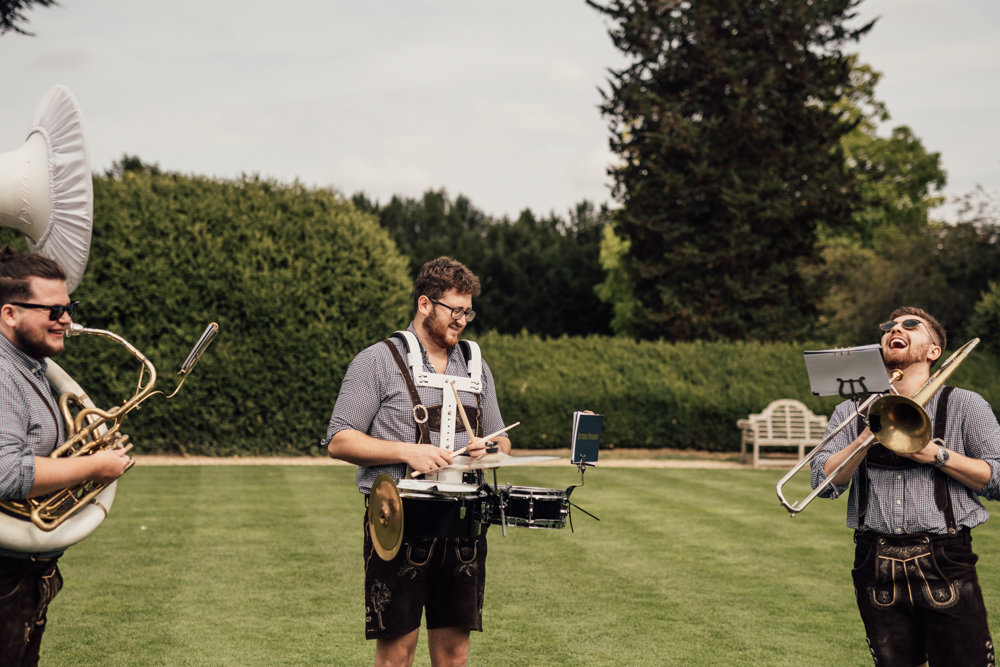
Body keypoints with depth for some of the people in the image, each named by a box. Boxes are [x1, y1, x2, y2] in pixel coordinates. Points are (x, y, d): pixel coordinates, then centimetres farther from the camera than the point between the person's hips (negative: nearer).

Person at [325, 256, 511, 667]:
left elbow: (501, 442, 21)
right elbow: (339, 441, -6)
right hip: (398, 521, -5)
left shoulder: (475, 365, 16)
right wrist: (406, 452, -17)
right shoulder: (378, 362, -1)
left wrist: (489, 450, -3)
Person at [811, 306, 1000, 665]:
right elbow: (824, 482, 2)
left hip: (945, 565, -2)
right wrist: (867, 438, -11)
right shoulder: (852, 411, 13)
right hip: (875, 565, 3)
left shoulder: (964, 405, 5)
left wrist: (938, 455, -11)